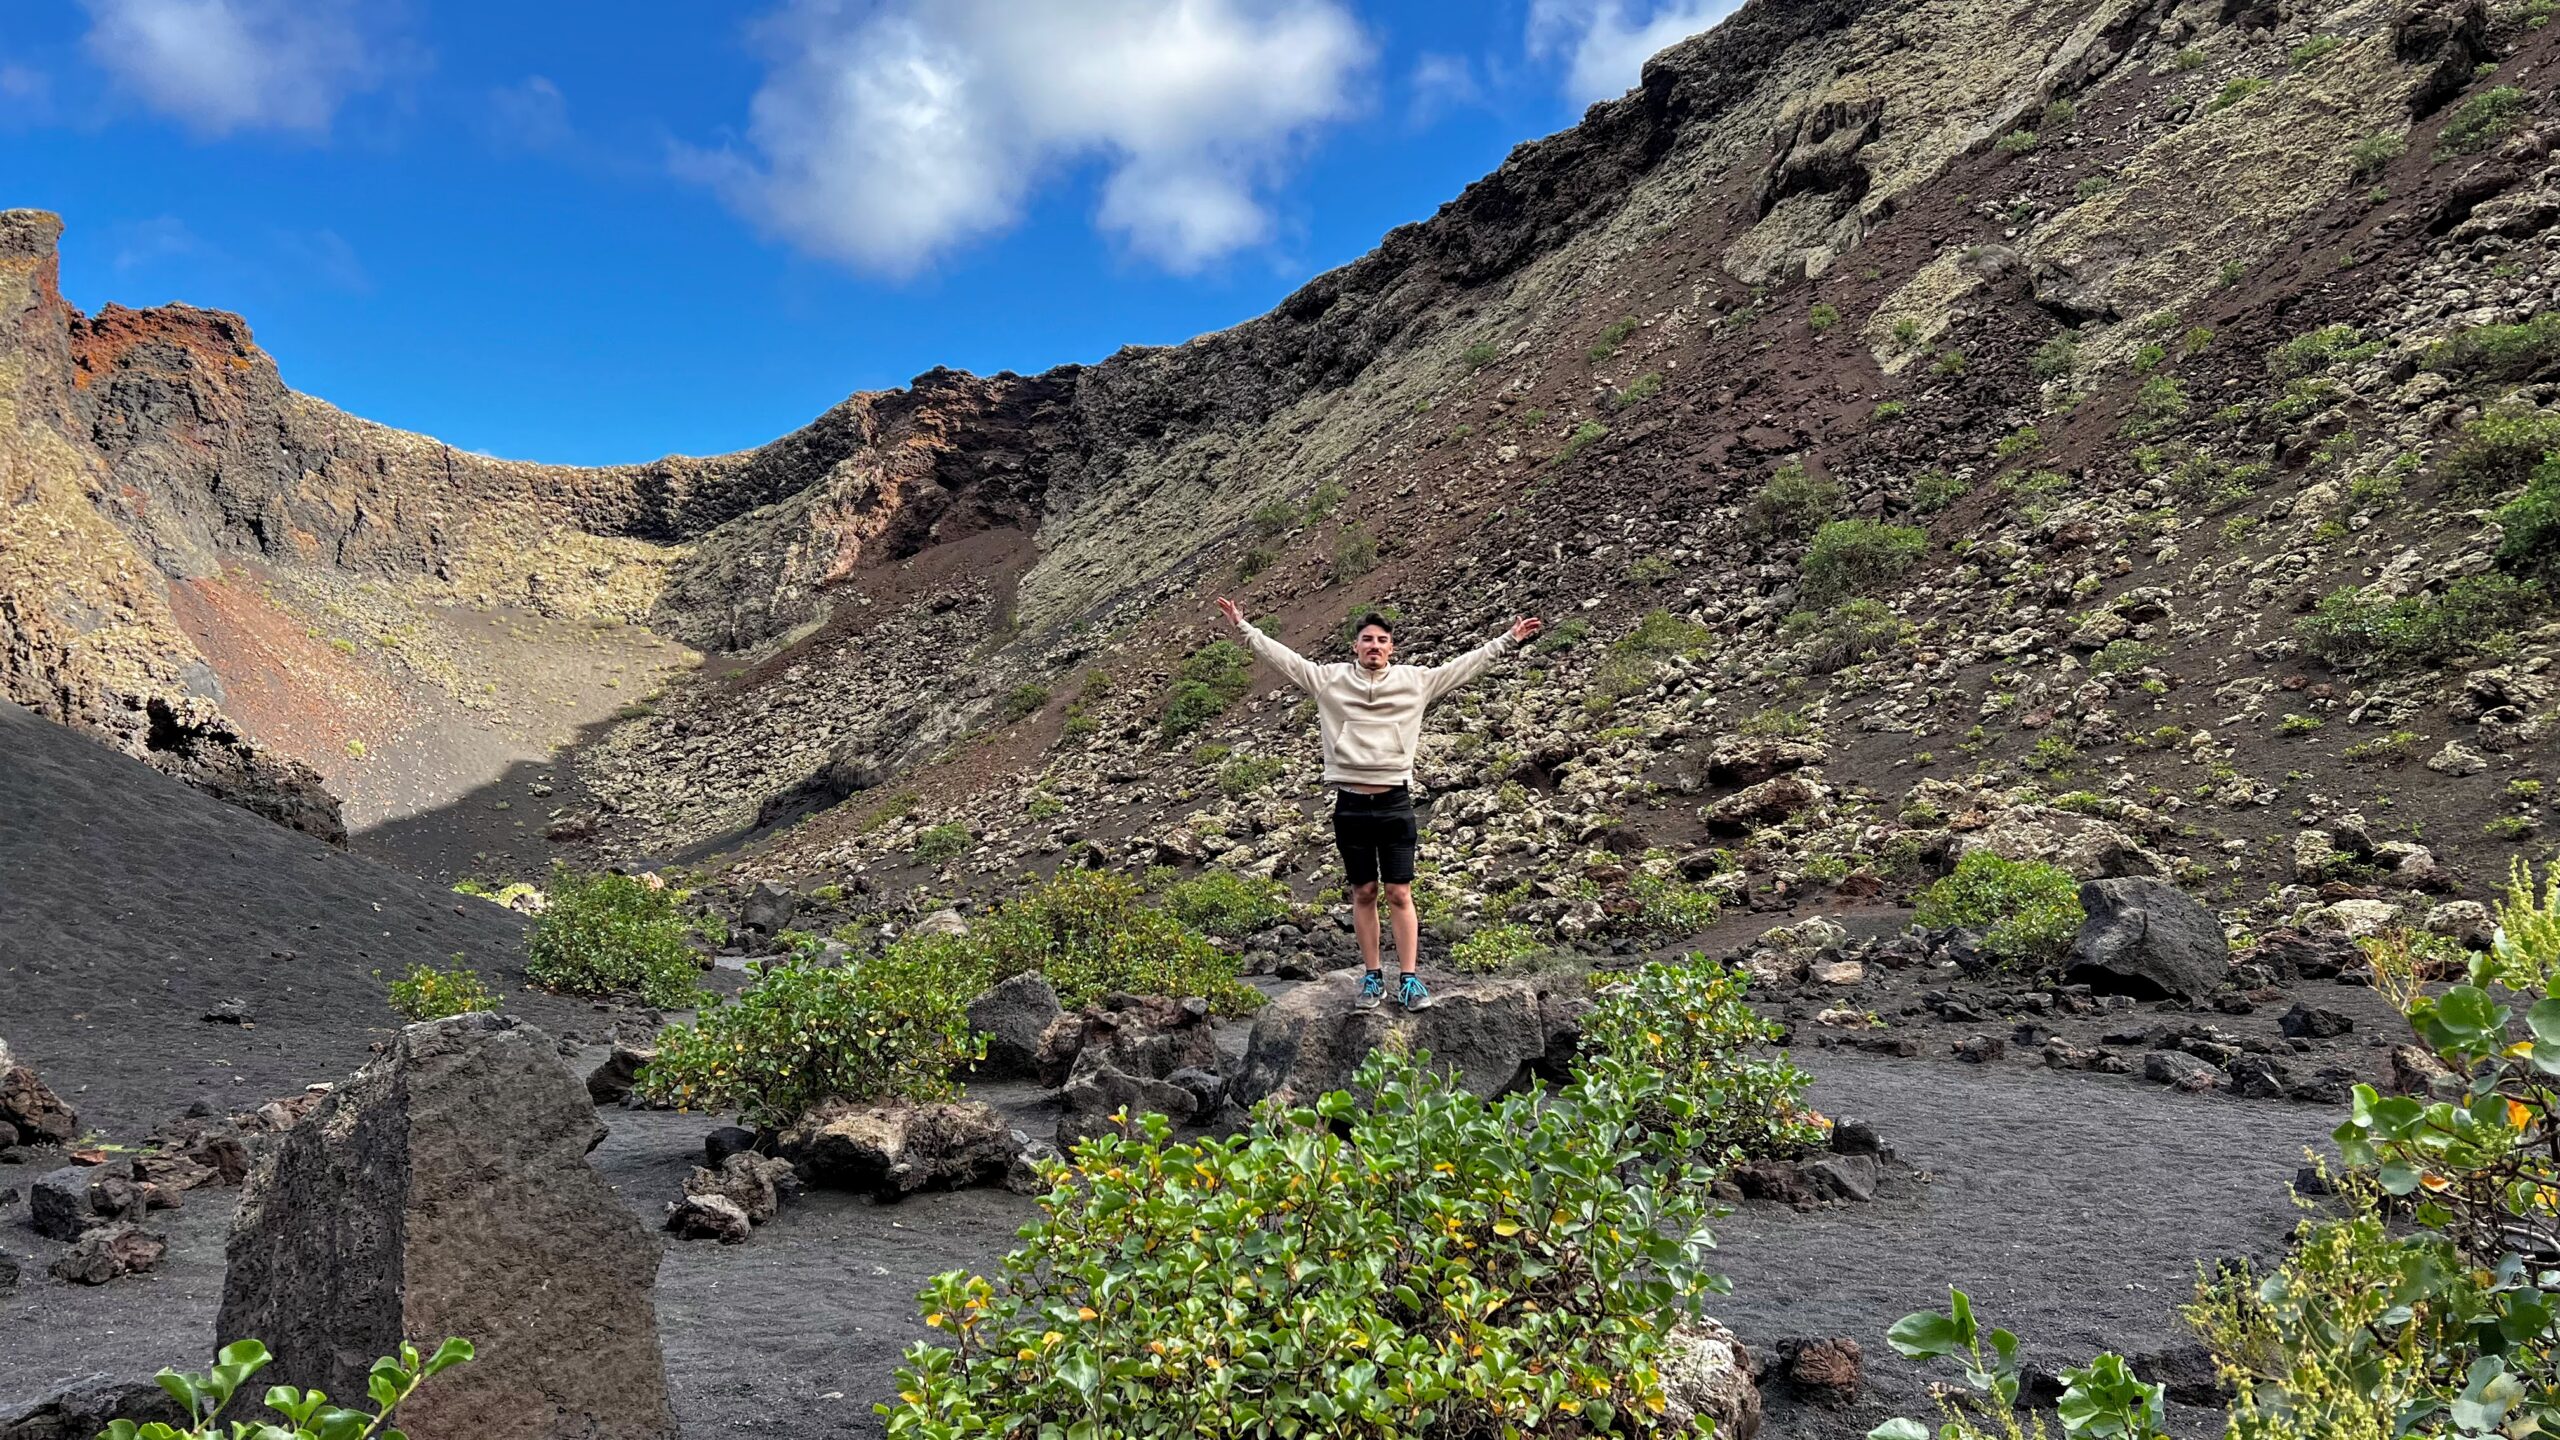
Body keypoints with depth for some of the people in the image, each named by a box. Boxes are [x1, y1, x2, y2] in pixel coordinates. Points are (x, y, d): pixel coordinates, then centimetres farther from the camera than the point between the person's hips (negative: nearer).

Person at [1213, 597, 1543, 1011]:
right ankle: (1372, 976, 17)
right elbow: (1282, 657, 5)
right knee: (1364, 892, 9)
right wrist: (1244, 629, 4)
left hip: (1395, 804, 0)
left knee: (1399, 893, 0)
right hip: (1350, 805, 1)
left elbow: (1467, 664, 7)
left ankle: (1410, 978, 4)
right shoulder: (1330, 679, 4)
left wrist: (1509, 640, 6)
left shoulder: (1415, 681, 4)